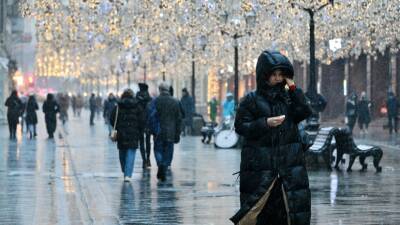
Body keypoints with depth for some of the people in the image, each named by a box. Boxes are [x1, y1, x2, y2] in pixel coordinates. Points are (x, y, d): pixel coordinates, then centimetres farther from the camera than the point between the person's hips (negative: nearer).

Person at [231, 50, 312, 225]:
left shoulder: (288, 97, 12)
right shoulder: (251, 100, 2)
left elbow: (305, 113, -2)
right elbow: (240, 126, -3)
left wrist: (293, 87, -4)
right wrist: (265, 123, -16)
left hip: (289, 164, 3)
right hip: (259, 165, -3)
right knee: (259, 210, -4)